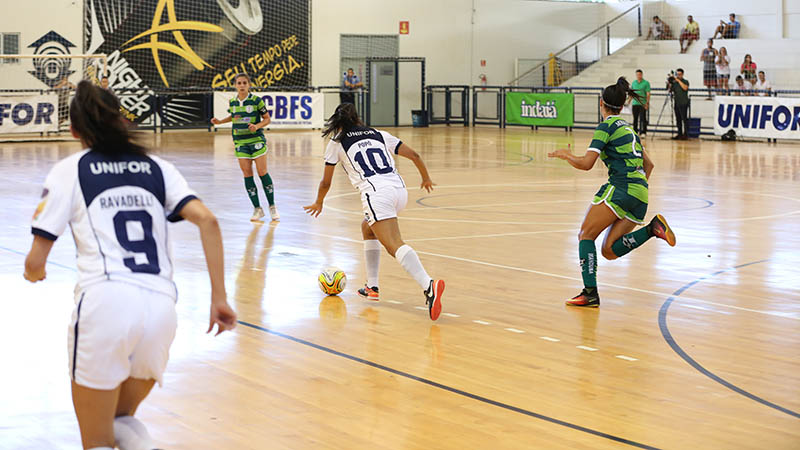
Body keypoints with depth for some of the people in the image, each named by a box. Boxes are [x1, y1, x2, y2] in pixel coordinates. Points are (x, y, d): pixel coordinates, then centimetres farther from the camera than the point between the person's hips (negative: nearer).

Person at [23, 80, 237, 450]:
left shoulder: (70, 170, 10)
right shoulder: (156, 167, 18)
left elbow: (35, 263, 7)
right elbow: (207, 220, 3)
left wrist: (34, 273, 30)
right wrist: (219, 298, 4)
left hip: (104, 301, -3)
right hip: (161, 305, 4)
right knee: (122, 418, 27)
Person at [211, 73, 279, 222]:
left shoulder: (256, 100, -7)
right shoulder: (232, 102, 5)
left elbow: (267, 119, 0)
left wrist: (257, 126, -18)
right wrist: (220, 121, 10)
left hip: (257, 140, -4)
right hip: (240, 142, 4)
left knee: (262, 173, -4)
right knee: (247, 174, 0)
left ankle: (272, 207, 8)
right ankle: (257, 209, 8)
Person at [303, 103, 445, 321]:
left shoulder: (337, 143, 15)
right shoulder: (379, 135, 25)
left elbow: (326, 182, 22)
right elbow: (414, 155, 22)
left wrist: (318, 203, 41)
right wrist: (426, 177, 40)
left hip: (376, 194, -6)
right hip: (399, 189, 6)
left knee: (395, 246, -18)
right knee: (367, 228, 31)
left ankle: (429, 286, -43)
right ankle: (372, 287, 29)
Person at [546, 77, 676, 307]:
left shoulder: (606, 127, 0)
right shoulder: (628, 128, 25)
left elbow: (586, 163, -8)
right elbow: (648, 164, 31)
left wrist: (566, 155, 9)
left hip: (621, 187, -8)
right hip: (641, 195, 8)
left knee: (586, 235, -1)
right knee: (609, 250, 6)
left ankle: (590, 293, -12)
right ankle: (651, 228, -10)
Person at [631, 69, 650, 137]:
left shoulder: (646, 83, -2)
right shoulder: (633, 83, 12)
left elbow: (648, 94, -6)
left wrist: (647, 103, -14)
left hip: (643, 103, -4)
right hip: (635, 103, 4)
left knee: (643, 118, -6)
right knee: (635, 118, 8)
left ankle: (643, 132, -4)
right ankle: (635, 131, 17)